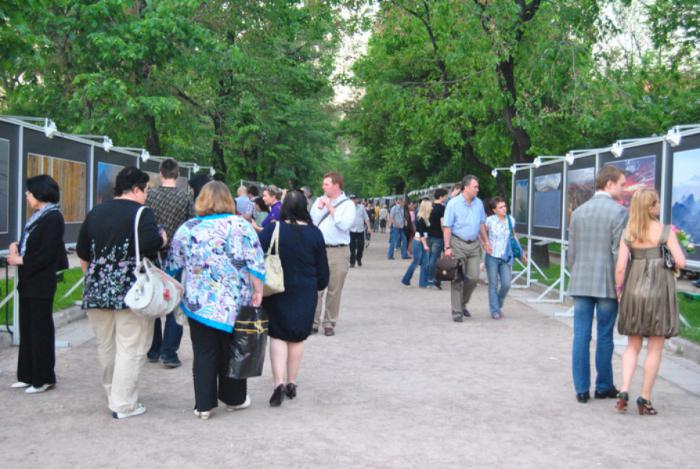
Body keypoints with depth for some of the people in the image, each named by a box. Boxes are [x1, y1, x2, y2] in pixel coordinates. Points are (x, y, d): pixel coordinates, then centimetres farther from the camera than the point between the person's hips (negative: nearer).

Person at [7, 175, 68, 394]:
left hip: (41, 283, -9)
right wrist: (16, 247, -2)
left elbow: (47, 253, -19)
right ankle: (28, 375, 21)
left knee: (41, 330, -1)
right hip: (27, 282, 9)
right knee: (27, 329, 13)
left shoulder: (53, 217, -14)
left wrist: (21, 261, -12)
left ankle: (44, 378, 8)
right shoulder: (37, 216, 14)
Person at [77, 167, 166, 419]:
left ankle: (113, 394, 33)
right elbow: (151, 244, -23)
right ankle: (124, 404, 2)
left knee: (106, 346, 18)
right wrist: (163, 239, -2)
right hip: (131, 292, -7)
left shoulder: (95, 213, 12)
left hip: (97, 290, 7)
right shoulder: (141, 212, -8)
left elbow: (83, 252, 16)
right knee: (130, 348, 0)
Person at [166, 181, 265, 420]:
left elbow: (173, 266, 7)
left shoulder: (186, 229, 0)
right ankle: (233, 398, 25)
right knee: (231, 352, 13)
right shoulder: (241, 225, -5)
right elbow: (256, 263, -9)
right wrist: (258, 292, -3)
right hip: (235, 303, 0)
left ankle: (204, 405, 10)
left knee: (204, 354, 7)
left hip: (198, 303, 1)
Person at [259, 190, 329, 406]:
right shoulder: (315, 233, -5)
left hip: (277, 292, -1)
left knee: (278, 335, 7)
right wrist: (319, 286, 20)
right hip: (305, 294, 2)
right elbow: (322, 268, 3)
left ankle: (279, 383, -8)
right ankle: (291, 383, 21)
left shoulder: (273, 229, -10)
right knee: (297, 337, 14)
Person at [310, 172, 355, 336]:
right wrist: (320, 209, -5)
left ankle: (329, 324, 13)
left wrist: (331, 209, -9)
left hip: (338, 252, -2)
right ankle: (313, 322, 7)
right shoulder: (319, 201, 12)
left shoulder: (347, 204, 1)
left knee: (334, 290, 2)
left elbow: (345, 224, -14)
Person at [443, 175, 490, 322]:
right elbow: (447, 227, -10)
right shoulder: (453, 203, -8)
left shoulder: (479, 203, 8)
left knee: (473, 278, 2)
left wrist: (486, 242, 15)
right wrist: (447, 247, -16)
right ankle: (457, 312, 6)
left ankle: (462, 304, 23)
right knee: (458, 279, -1)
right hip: (458, 244, -5)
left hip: (474, 245, 5)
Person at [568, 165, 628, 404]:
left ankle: (581, 389, 8)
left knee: (581, 336, 5)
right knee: (604, 337, 7)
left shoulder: (578, 212, 9)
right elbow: (619, 252, -12)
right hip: (607, 283, -4)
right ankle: (603, 386, 18)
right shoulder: (618, 212, -8)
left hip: (580, 283, 4)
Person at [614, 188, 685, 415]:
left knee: (632, 346, 16)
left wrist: (618, 290, 8)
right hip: (659, 290, -3)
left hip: (634, 289, 3)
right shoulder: (665, 231, -8)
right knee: (655, 349, 8)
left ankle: (624, 390, 1)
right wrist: (668, 263, 10)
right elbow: (681, 262, -11)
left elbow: (620, 266, -6)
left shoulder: (628, 233, -1)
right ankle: (645, 398, 10)